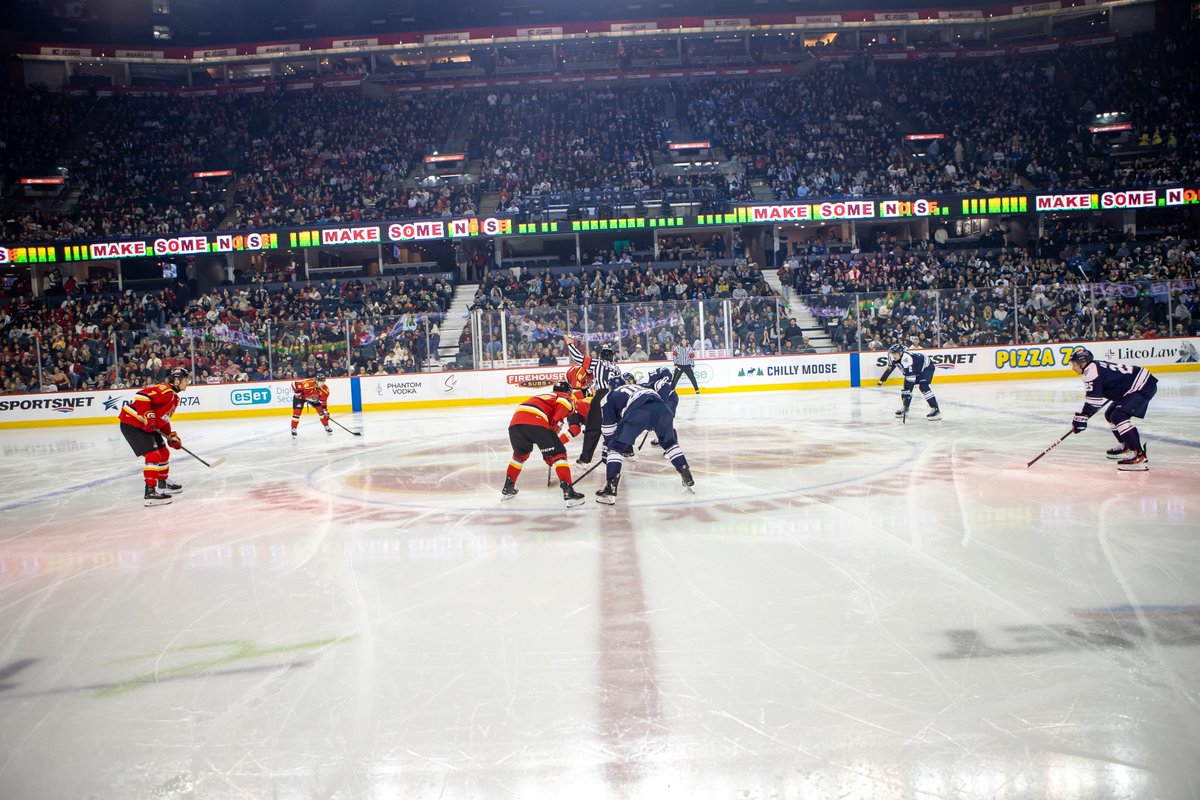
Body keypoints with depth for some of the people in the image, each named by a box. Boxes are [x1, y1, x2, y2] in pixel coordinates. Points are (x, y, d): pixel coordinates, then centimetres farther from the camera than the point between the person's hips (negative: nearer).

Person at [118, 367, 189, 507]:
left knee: (164, 452, 19)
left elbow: (163, 418, 25)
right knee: (152, 455, -19)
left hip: (146, 426, 11)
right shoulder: (164, 390, -18)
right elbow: (141, 396, -31)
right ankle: (150, 492, -21)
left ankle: (163, 484, 37)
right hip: (132, 424, -11)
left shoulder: (174, 397, 16)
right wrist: (148, 416, -32)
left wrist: (171, 436, 19)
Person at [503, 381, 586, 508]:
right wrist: (556, 423, -3)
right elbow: (563, 402, -5)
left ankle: (508, 488, 36)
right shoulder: (566, 398, 23)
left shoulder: (544, 396, 42)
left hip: (515, 422, 7)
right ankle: (568, 491, -8)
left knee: (520, 454, 31)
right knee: (558, 454, 3)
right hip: (536, 422, -7)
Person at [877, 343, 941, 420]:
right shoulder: (894, 359, -13)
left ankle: (935, 410, -24)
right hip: (916, 370, 9)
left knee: (923, 387, -25)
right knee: (907, 386, 4)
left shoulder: (906, 359, -39)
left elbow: (910, 376, -39)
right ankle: (905, 409, 19)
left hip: (926, 367, -9)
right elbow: (889, 369, 8)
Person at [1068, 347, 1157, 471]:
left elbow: (1093, 399, -22)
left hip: (1143, 387, -11)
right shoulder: (1096, 367, 13)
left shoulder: (1091, 372, -18)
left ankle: (1139, 456, -28)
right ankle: (1126, 446, 34)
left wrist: (1081, 418, -18)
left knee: (1119, 416, -24)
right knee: (1110, 415, 20)